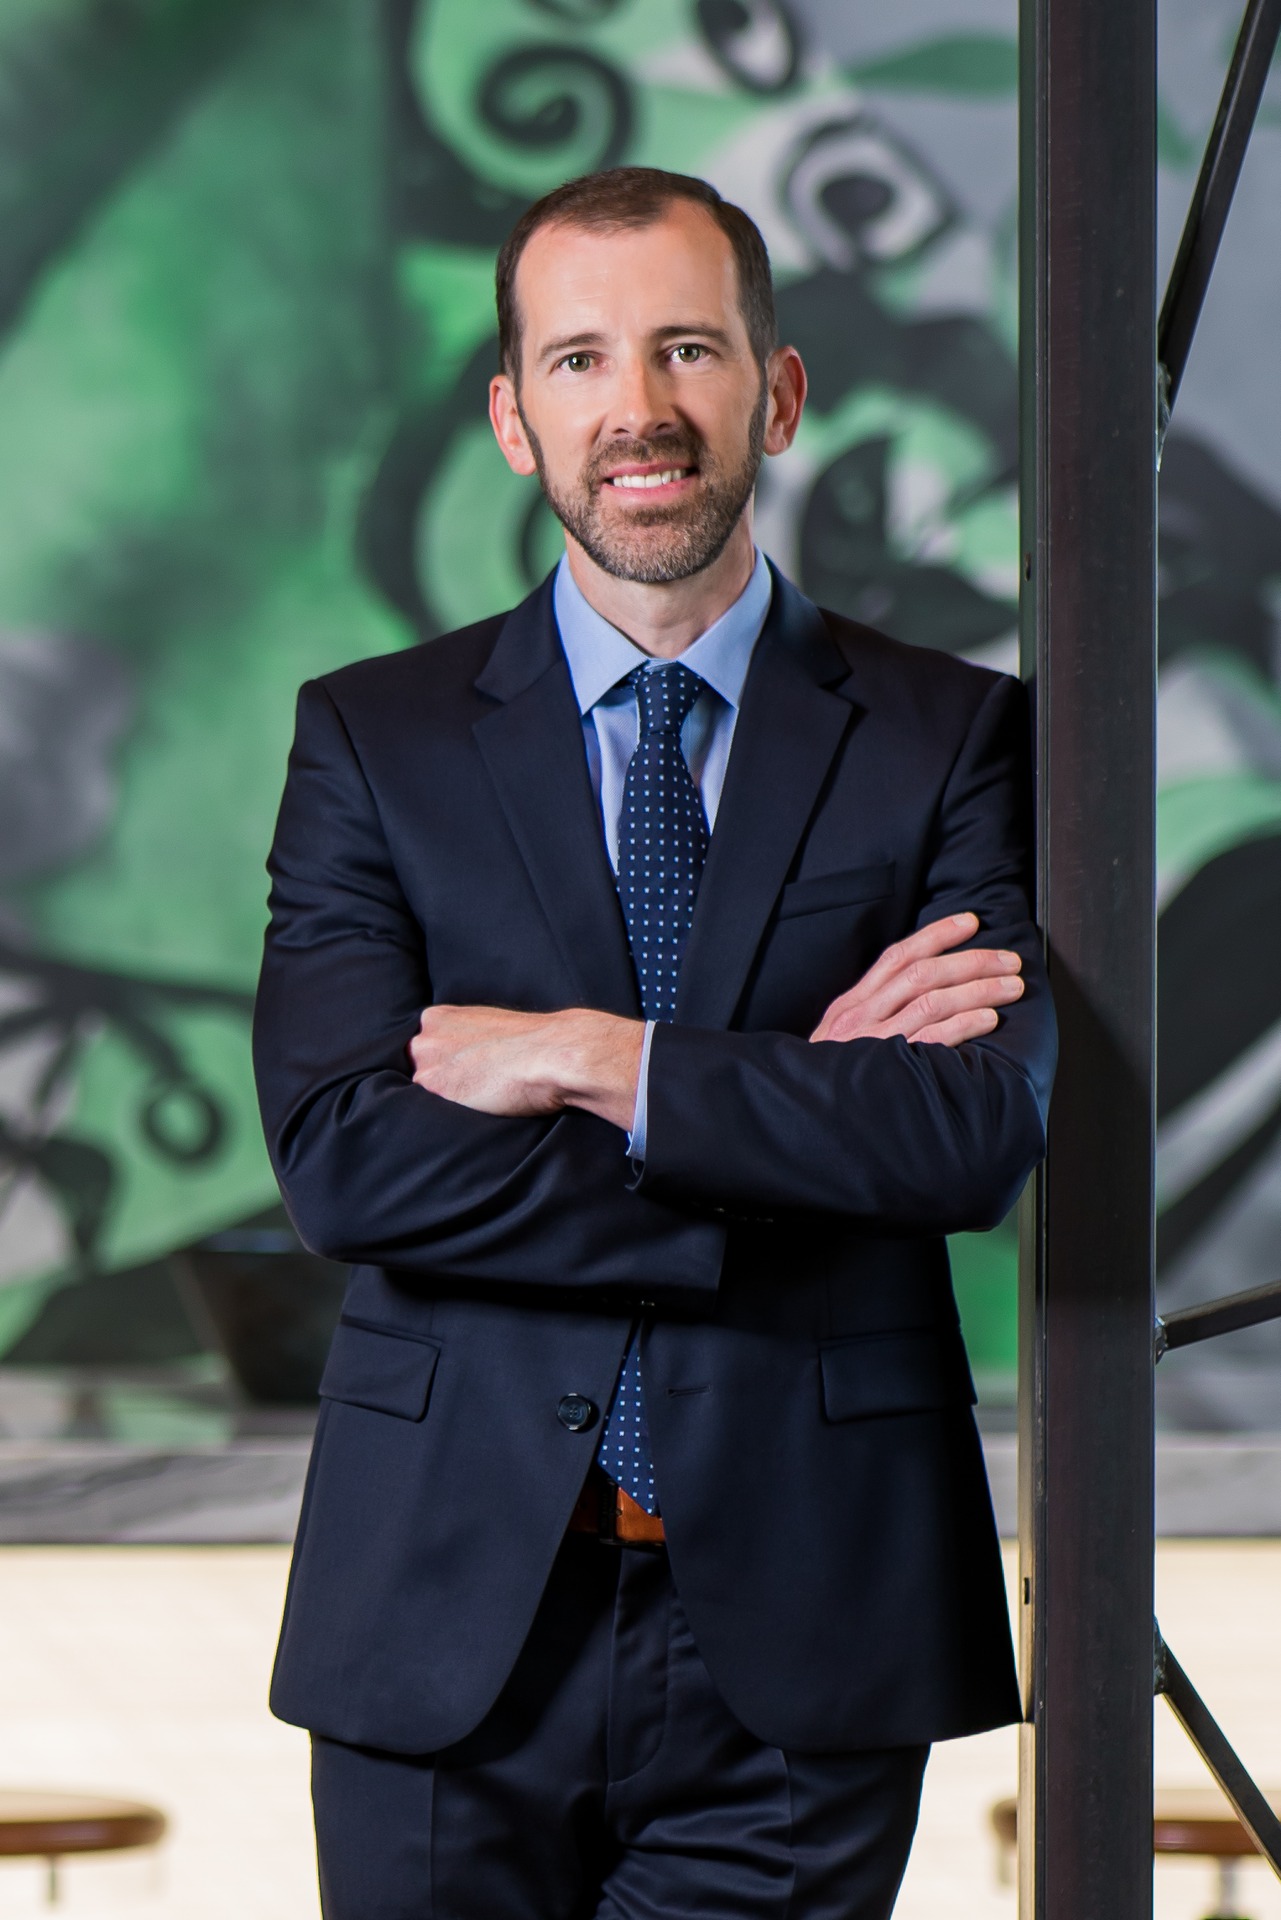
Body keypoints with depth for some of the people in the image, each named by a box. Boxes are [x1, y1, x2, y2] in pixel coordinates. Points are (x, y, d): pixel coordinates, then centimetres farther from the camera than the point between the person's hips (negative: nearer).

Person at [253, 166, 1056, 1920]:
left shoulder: (947, 738, 3)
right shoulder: (373, 741, 4)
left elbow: (985, 1130, -11)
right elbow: (345, 1160, -9)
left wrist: (592, 1061, -13)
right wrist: (802, 1105, -12)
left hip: (797, 1646, 0)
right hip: (456, 1625, 0)